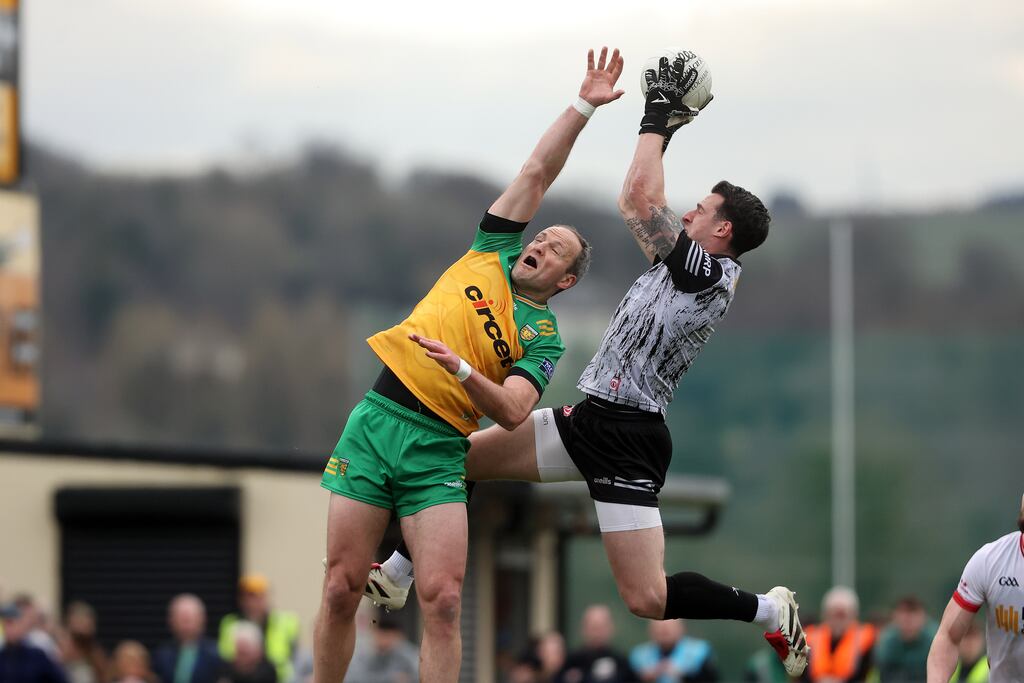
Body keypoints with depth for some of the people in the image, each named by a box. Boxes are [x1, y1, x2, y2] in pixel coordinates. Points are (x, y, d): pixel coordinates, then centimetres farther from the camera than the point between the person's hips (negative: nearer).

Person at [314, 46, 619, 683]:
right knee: (342, 590, -3)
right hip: (375, 421, 2)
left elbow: (513, 411, -8)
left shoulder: (545, 339, 8)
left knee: (443, 600, -14)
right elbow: (538, 173, 15)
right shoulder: (490, 257, 16)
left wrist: (462, 369, -24)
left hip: (438, 449, -2)